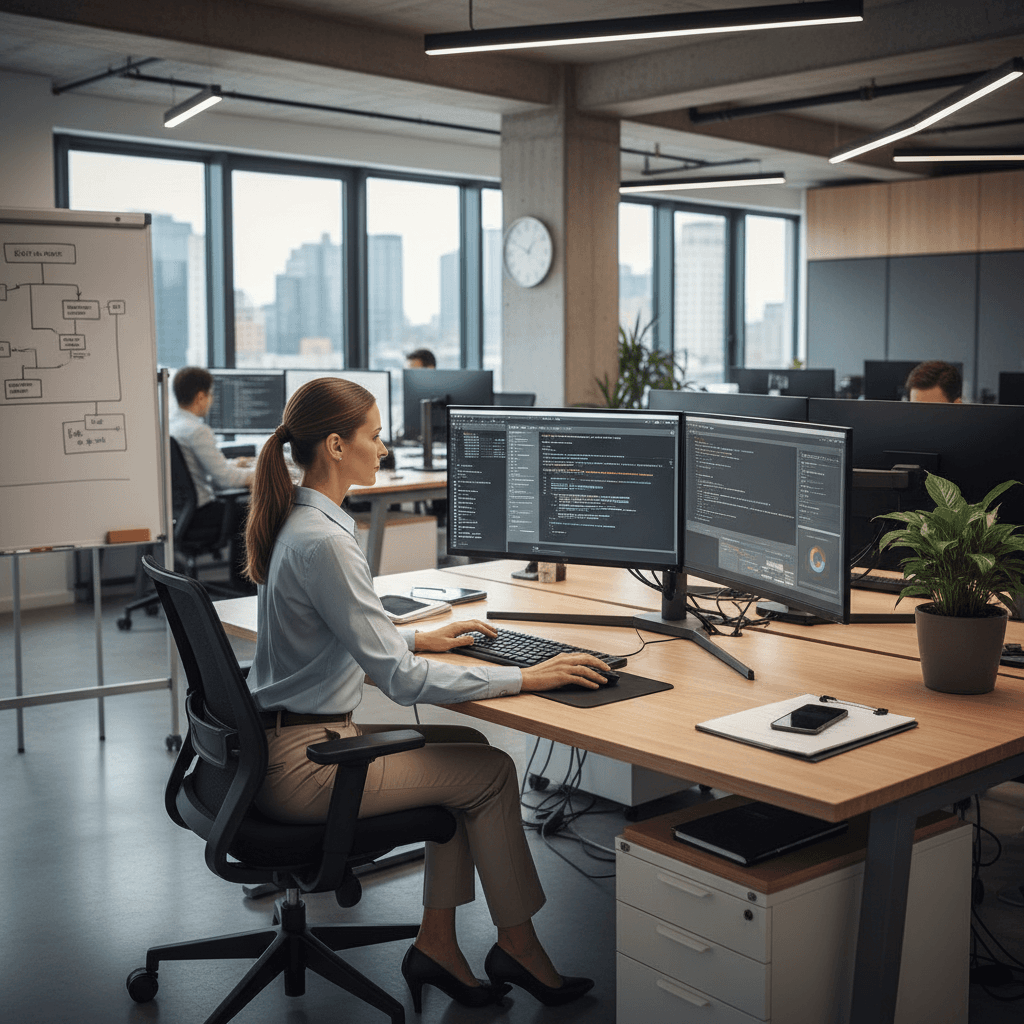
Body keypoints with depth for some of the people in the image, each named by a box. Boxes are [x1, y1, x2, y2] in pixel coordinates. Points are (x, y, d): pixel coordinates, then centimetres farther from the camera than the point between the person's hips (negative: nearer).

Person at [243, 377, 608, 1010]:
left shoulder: (299, 520, 7)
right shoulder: (323, 541, -25)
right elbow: (399, 680, -26)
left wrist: (419, 638, 17)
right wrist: (527, 678, -21)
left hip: (294, 737, 10)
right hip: (301, 762, -10)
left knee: (467, 746, 12)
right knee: (491, 771, -1)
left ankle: (438, 943, 16)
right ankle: (517, 945, 19)